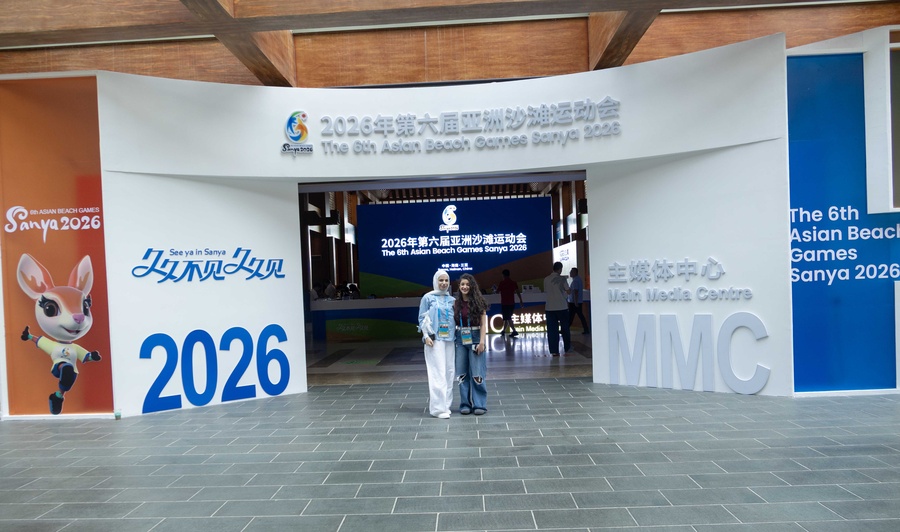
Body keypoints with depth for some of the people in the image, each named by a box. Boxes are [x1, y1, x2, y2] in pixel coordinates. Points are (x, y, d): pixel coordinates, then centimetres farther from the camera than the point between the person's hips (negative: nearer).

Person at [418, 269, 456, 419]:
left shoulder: (451, 300, 13)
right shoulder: (428, 298, 1)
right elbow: (422, 318, -1)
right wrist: (426, 336, -11)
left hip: (449, 339, 5)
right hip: (435, 339, -5)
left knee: (449, 371, 6)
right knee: (438, 372, -10)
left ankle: (445, 405, 16)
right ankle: (438, 408, -8)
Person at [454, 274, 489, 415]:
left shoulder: (478, 302, -1)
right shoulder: (456, 303, 6)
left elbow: (483, 324, -3)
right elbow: (453, 323, 8)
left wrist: (482, 341, -12)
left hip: (475, 338, -3)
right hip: (460, 339, 3)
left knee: (477, 373, -2)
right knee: (462, 373, 5)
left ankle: (479, 404, 9)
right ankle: (465, 404, 15)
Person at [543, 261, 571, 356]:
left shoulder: (546, 279, 3)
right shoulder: (562, 279, -7)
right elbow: (567, 290, 1)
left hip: (550, 308, 2)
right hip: (562, 307, -2)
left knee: (552, 330, 2)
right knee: (565, 328, 14)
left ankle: (554, 351, -1)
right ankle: (567, 348, 25)